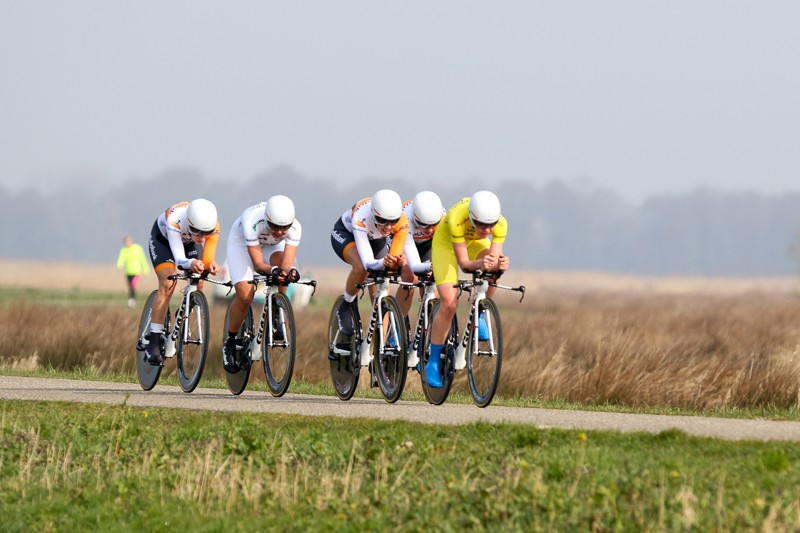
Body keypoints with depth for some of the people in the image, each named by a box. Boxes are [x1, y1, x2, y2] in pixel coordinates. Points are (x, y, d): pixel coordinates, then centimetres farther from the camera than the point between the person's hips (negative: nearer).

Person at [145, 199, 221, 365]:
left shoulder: (213, 226, -35)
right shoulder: (175, 220, -44)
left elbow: (207, 260, -34)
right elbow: (179, 259, -48)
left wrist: (210, 265, -57)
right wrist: (191, 264, -69)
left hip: (189, 240, 4)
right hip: (162, 237, -4)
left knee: (197, 286, -13)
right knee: (167, 285, -20)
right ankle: (154, 343, -18)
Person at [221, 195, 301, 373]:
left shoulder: (294, 227, -33)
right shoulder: (252, 222, -41)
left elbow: (287, 263, -39)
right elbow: (258, 264, -37)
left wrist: (290, 270, -62)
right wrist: (272, 270, -57)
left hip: (272, 245, 3)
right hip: (241, 242, -3)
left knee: (281, 266, -32)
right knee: (245, 296, -18)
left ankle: (274, 322, -13)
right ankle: (229, 343, 5)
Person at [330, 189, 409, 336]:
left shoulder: (402, 223, -35)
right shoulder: (361, 218, -44)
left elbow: (393, 263, -33)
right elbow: (368, 262, -48)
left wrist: (399, 262, -56)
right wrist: (383, 262, -69)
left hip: (374, 238, 4)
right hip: (344, 234, -4)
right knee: (361, 267, -34)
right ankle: (345, 308, -9)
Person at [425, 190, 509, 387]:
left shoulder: (500, 224, -33)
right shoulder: (457, 218, -41)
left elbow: (494, 260, -31)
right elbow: (464, 263, -36)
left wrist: (499, 264, -54)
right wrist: (479, 264, -57)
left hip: (475, 242, 3)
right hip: (446, 243, -3)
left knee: (494, 272, -31)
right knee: (449, 304, -16)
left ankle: (479, 314, -4)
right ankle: (433, 362, -3)